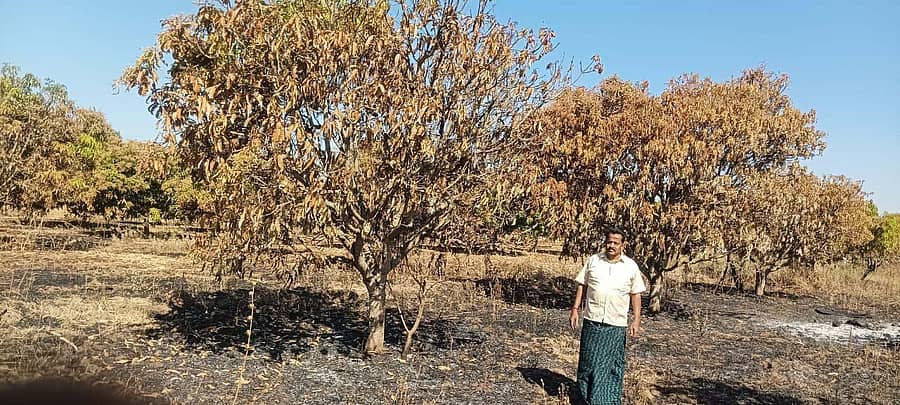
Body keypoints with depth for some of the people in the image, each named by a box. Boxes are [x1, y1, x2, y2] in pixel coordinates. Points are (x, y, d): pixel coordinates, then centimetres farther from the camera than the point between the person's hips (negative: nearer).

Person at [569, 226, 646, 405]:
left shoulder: (631, 266, 3)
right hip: (592, 321, 1)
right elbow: (582, 286, 9)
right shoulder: (593, 260, 5)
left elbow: (636, 295, 6)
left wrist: (636, 320, -1)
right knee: (588, 361, 7)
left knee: (612, 365, 4)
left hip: (616, 324, -1)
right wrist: (575, 309, 3)